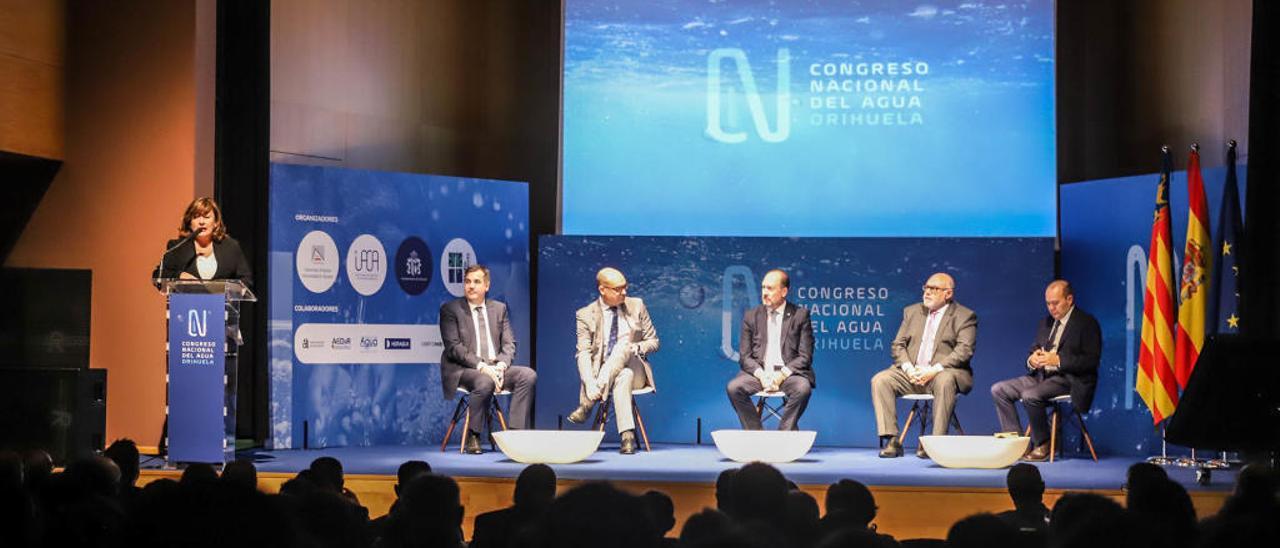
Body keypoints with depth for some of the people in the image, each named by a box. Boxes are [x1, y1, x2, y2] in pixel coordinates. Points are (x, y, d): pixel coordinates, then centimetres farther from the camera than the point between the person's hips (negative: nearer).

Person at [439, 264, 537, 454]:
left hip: (495, 366, 5)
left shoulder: (499, 308, 16)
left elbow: (509, 344, 11)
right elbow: (453, 347, -9)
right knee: (485, 382, -37)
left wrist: (501, 365, -11)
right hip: (464, 369, -5)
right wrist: (481, 366, -20)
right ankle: (472, 437, -22)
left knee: (528, 375, -22)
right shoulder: (450, 309, 1)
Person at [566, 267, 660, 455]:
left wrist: (636, 347, -13)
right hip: (602, 373, -2)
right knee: (623, 376, -38)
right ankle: (627, 436, -47)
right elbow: (583, 353, -8)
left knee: (623, 346, -32)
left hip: (635, 371, 2)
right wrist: (589, 382, -27)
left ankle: (588, 403, -38)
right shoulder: (586, 315, 1)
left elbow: (653, 342, 12)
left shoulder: (636, 306, 8)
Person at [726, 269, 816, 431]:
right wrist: (761, 374, -12)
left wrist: (782, 374, -15)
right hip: (758, 372, 2)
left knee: (802, 388, -34)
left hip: (788, 373, -2)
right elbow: (745, 356, 8)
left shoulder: (800, 315, 6)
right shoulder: (751, 316, 13)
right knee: (734, 387, -26)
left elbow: (805, 356, 0)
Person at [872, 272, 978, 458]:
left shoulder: (965, 316, 3)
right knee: (879, 380, -20)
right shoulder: (912, 311, 18)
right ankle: (892, 441, -22)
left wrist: (934, 370, -22)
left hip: (942, 373, -4)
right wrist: (908, 368, -9)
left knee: (945, 381, -39)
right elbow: (898, 345, 12)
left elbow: (964, 351, -10)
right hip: (912, 373, 4)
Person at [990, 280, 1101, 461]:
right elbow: (1034, 350, 22)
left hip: (1068, 379, -8)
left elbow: (1091, 361, -14)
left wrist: (1058, 360, -22)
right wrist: (1032, 360, -5)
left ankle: (1043, 445, -14)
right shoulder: (1046, 323, 19)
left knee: (1030, 395, -32)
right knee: (998, 390, -6)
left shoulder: (1087, 323, -5)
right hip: (1042, 375, 8)